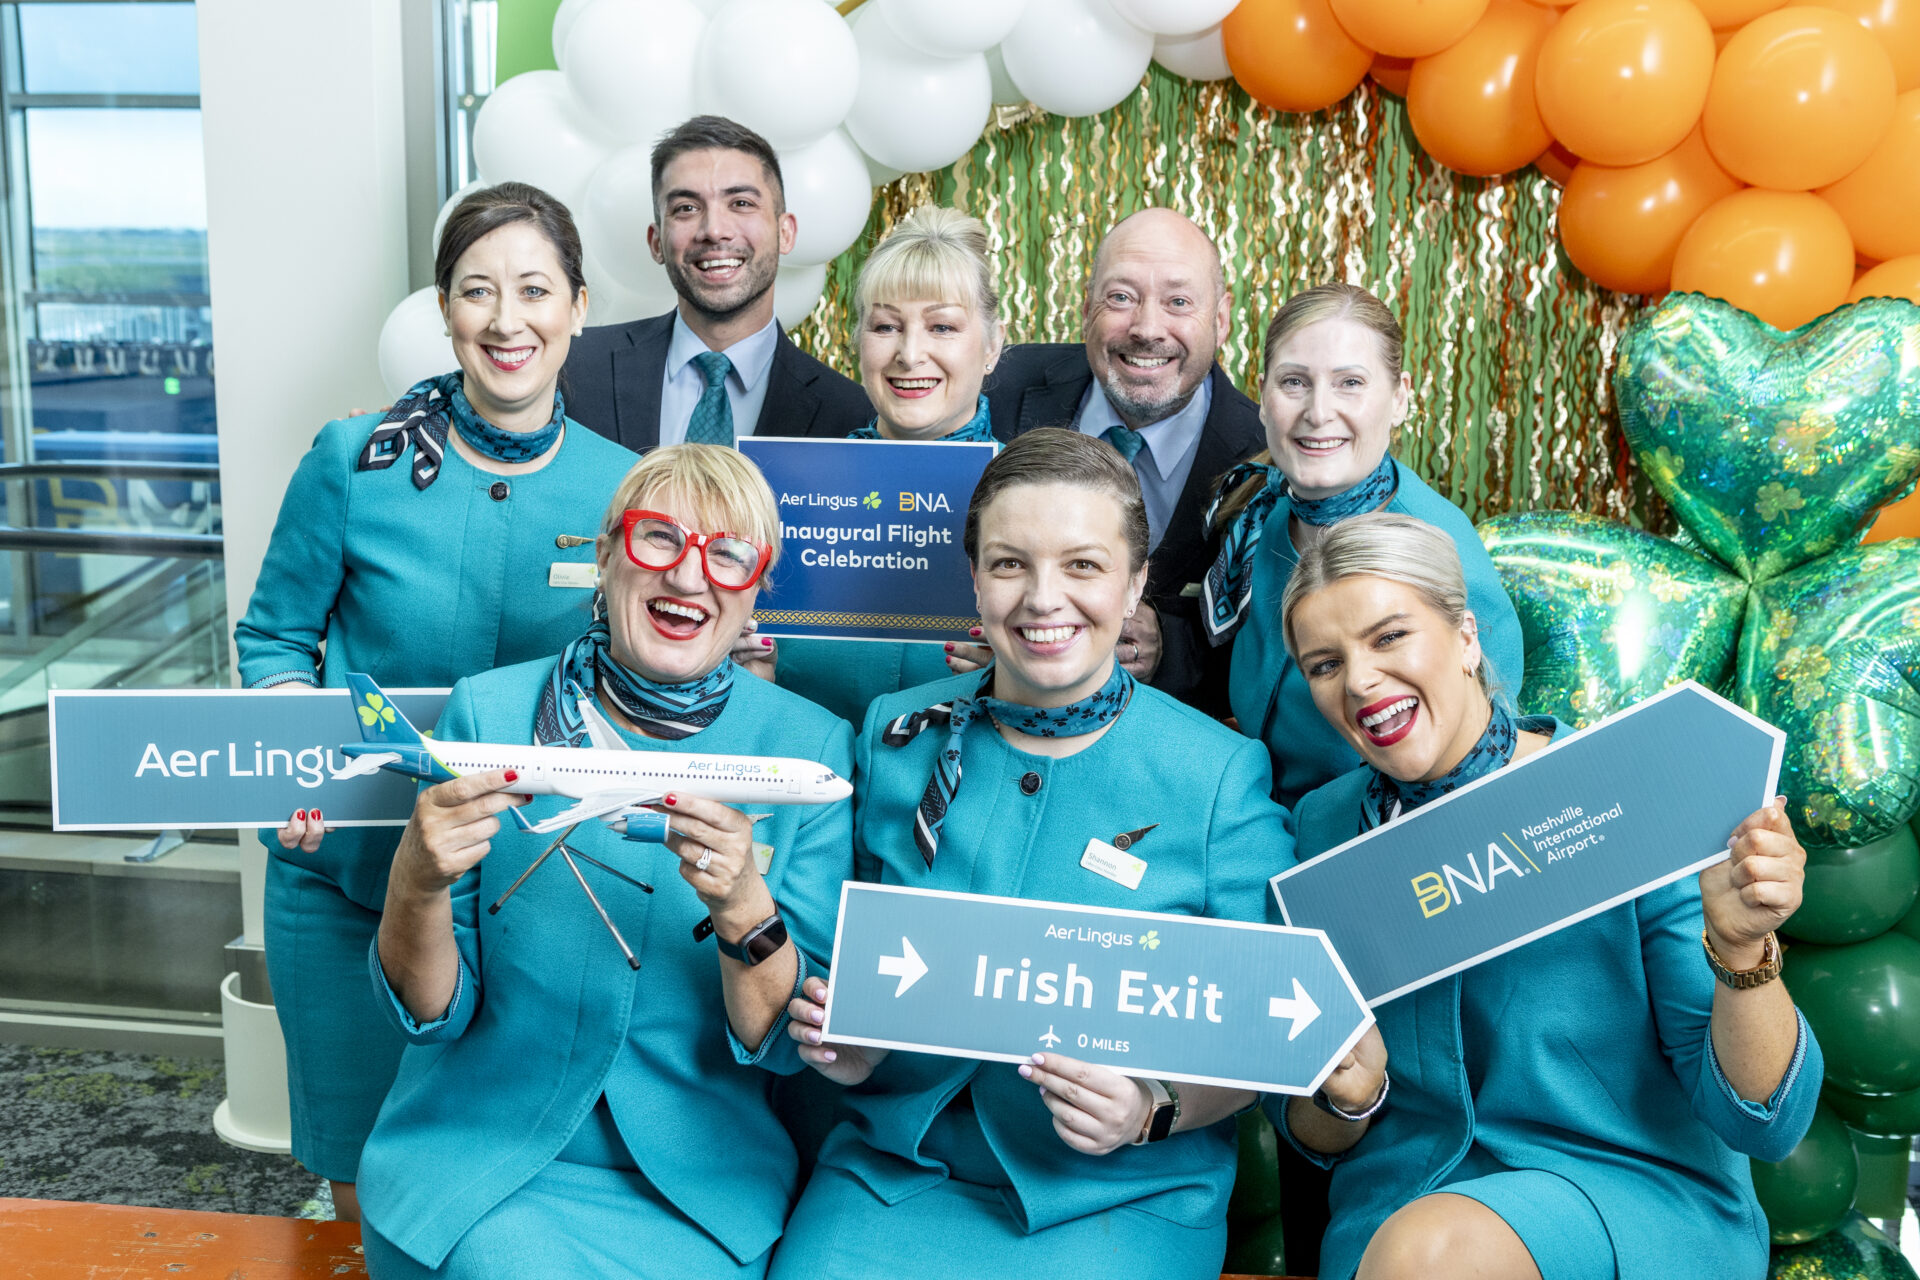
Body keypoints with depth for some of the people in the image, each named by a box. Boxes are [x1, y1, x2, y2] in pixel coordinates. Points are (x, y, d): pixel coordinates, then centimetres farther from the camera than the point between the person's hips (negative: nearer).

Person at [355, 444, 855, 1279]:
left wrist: (744, 910, -23)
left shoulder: (811, 748, -3)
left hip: (694, 1185, 0)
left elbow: (790, 1044, -4)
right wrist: (417, 883, -21)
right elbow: (433, 1014, -1)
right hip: (476, 1148, 0)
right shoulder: (490, 711, -2)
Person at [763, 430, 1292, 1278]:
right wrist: (835, 1041, -8)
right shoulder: (896, 738, 5)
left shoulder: (1222, 776, -3)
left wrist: (1155, 1110, -19)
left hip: (1122, 1200, -2)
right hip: (894, 1168, 2)